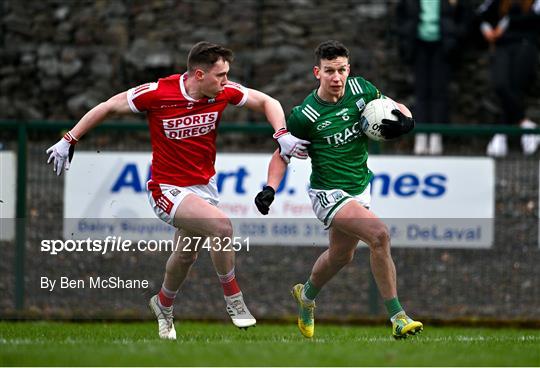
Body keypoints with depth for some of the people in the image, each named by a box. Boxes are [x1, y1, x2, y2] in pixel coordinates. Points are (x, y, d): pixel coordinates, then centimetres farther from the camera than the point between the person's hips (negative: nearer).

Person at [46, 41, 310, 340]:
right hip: (168, 189, -6)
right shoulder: (157, 93, -22)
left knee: (186, 255, 20)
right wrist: (68, 140, -6)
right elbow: (109, 107, -9)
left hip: (204, 185, 6)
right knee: (221, 227, -26)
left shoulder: (224, 92, -11)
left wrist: (282, 135, -14)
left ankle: (164, 305, 50)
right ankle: (233, 300, -9)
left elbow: (266, 102, 3)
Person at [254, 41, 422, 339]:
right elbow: (283, 154, -6)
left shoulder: (361, 89, -7)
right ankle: (396, 317, -22)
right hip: (328, 193, -7)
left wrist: (404, 121, -15)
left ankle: (307, 295, 56)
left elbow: (394, 108, 8)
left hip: (360, 188, 7)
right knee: (379, 234, -27)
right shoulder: (305, 115, -19)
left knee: (341, 255, 24)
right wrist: (270, 188, -20)